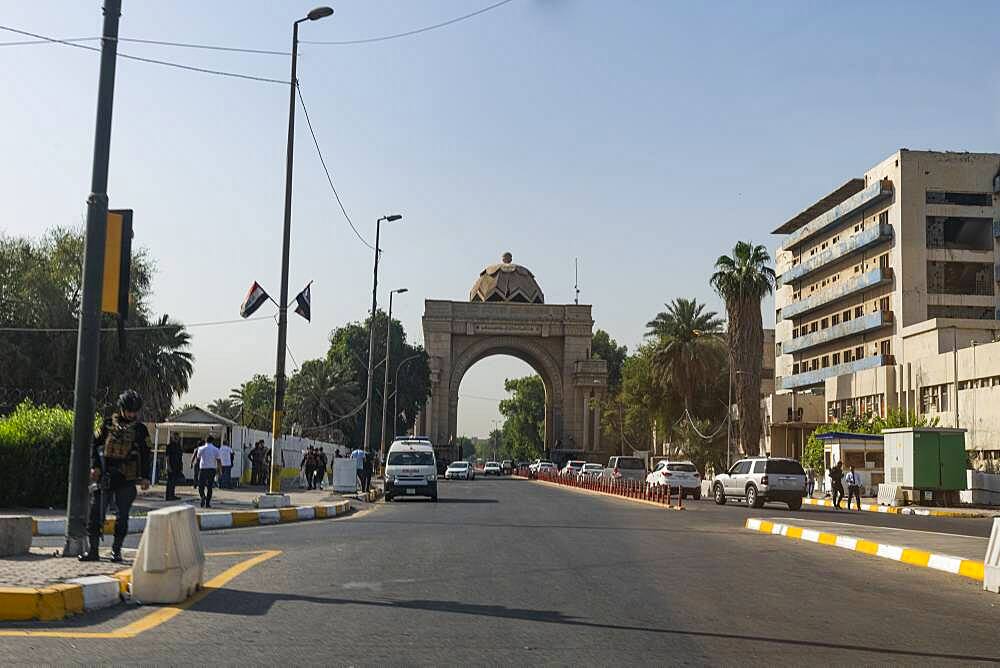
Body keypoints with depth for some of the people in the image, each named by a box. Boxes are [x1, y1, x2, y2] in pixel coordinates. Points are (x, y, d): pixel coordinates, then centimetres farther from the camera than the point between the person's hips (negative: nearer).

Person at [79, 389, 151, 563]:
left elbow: (145, 455, 7)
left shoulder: (140, 429, 6)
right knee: (96, 512, -1)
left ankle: (116, 551, 13)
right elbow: (95, 444, 9)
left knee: (122, 516, 3)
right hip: (105, 477, 1)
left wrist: (145, 477, -1)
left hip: (127, 479, -1)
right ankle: (93, 550, 7)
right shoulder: (108, 424, 6)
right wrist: (95, 466, -4)